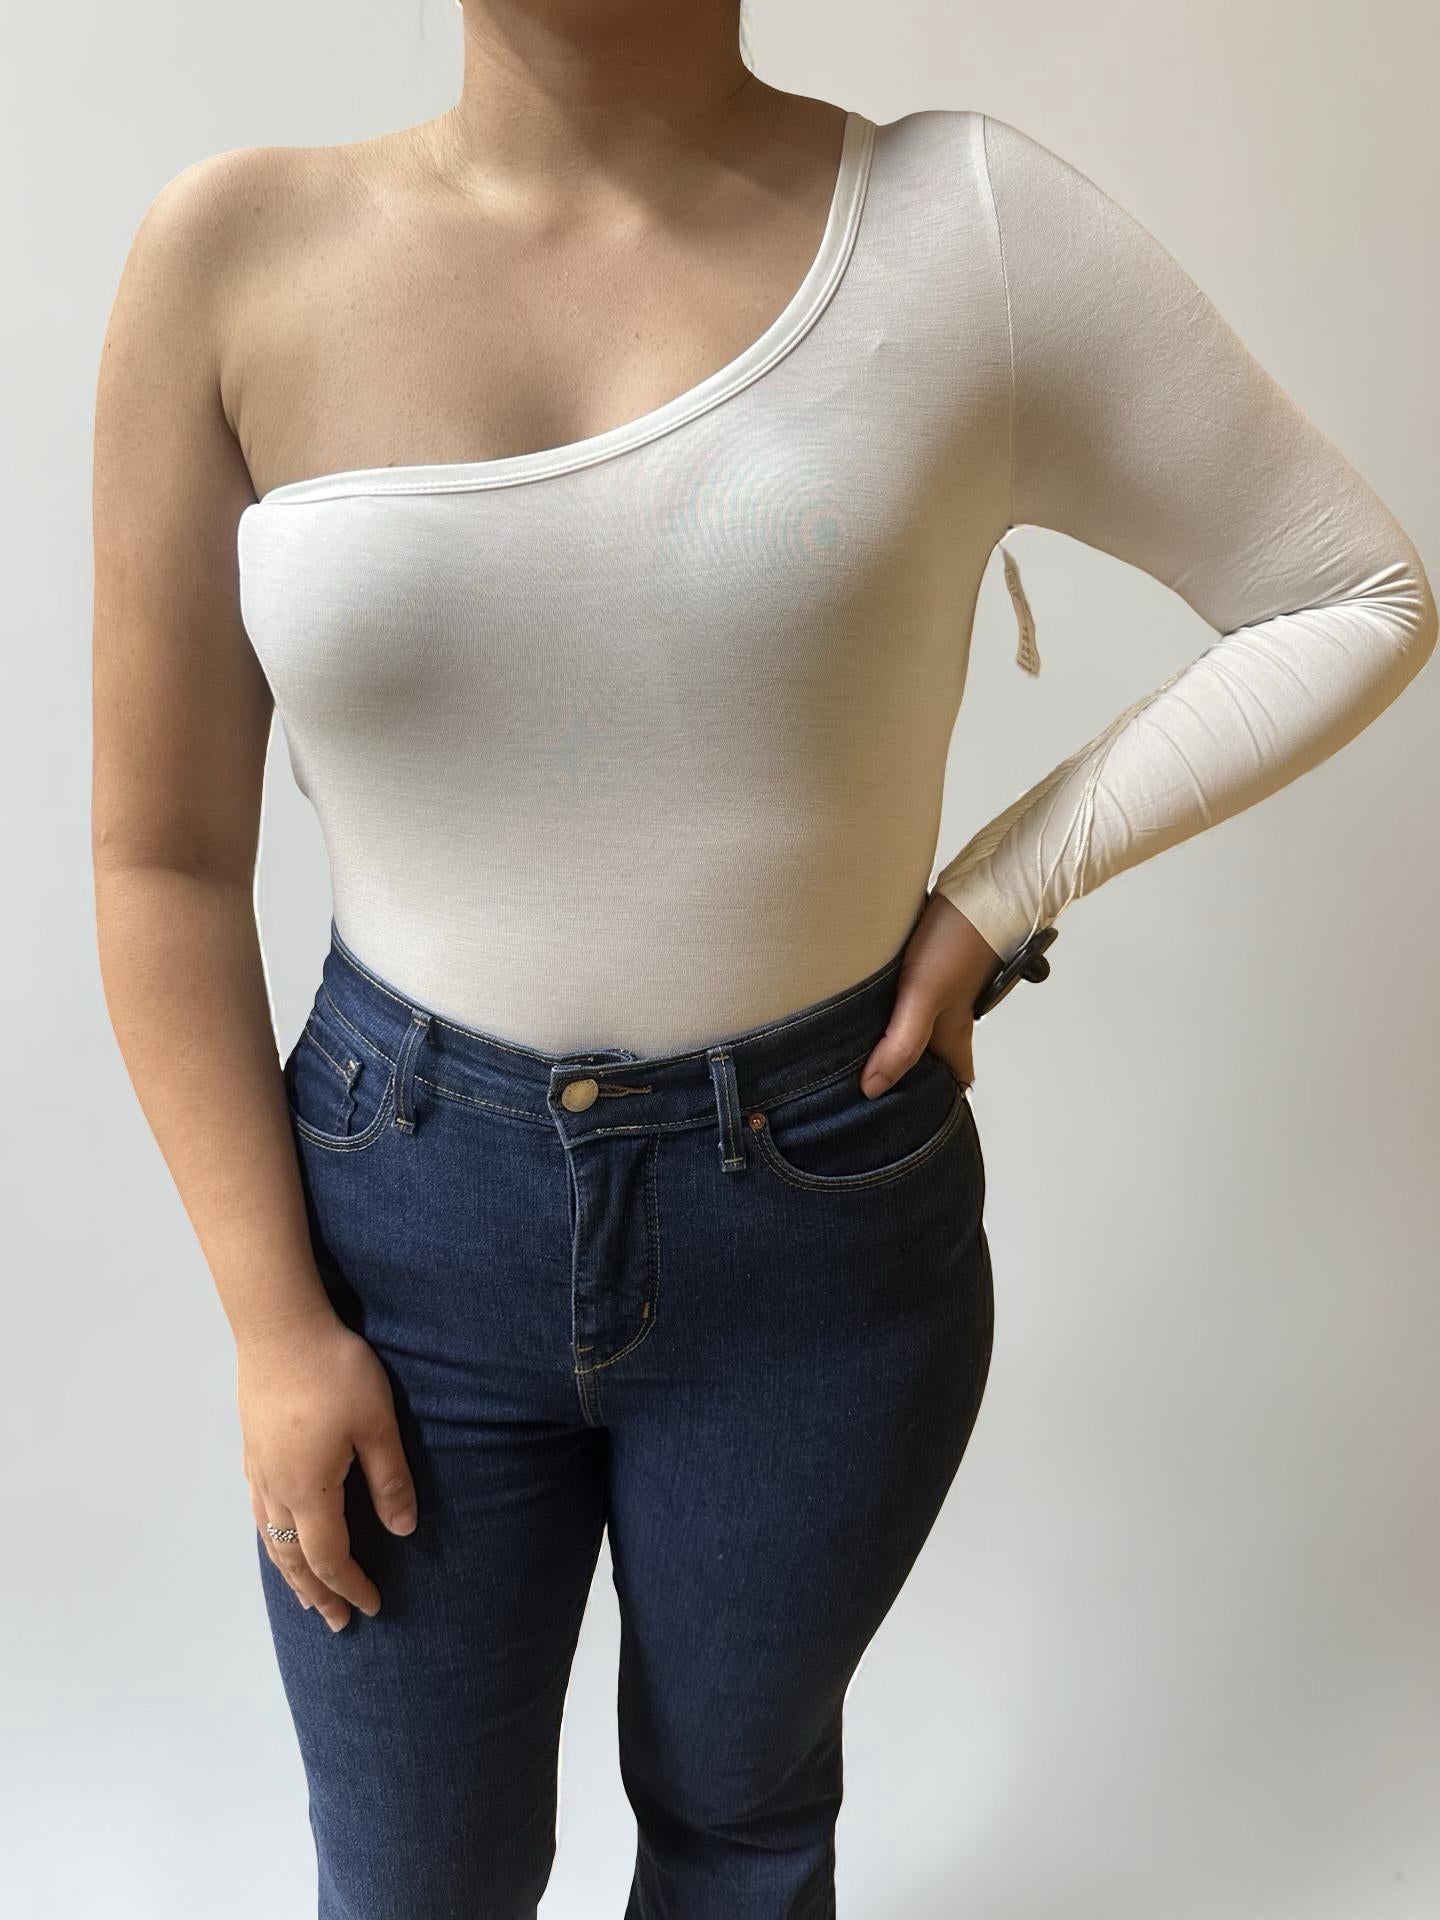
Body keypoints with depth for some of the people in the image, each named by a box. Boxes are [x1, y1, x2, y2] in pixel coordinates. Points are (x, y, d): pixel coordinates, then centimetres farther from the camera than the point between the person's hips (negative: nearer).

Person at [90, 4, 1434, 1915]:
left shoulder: (967, 223, -10)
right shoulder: (242, 251, -8)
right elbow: (166, 855, -4)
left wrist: (995, 897, -8)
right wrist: (274, 1316, -3)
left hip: (826, 1211, 0)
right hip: (405, 1210, 1)